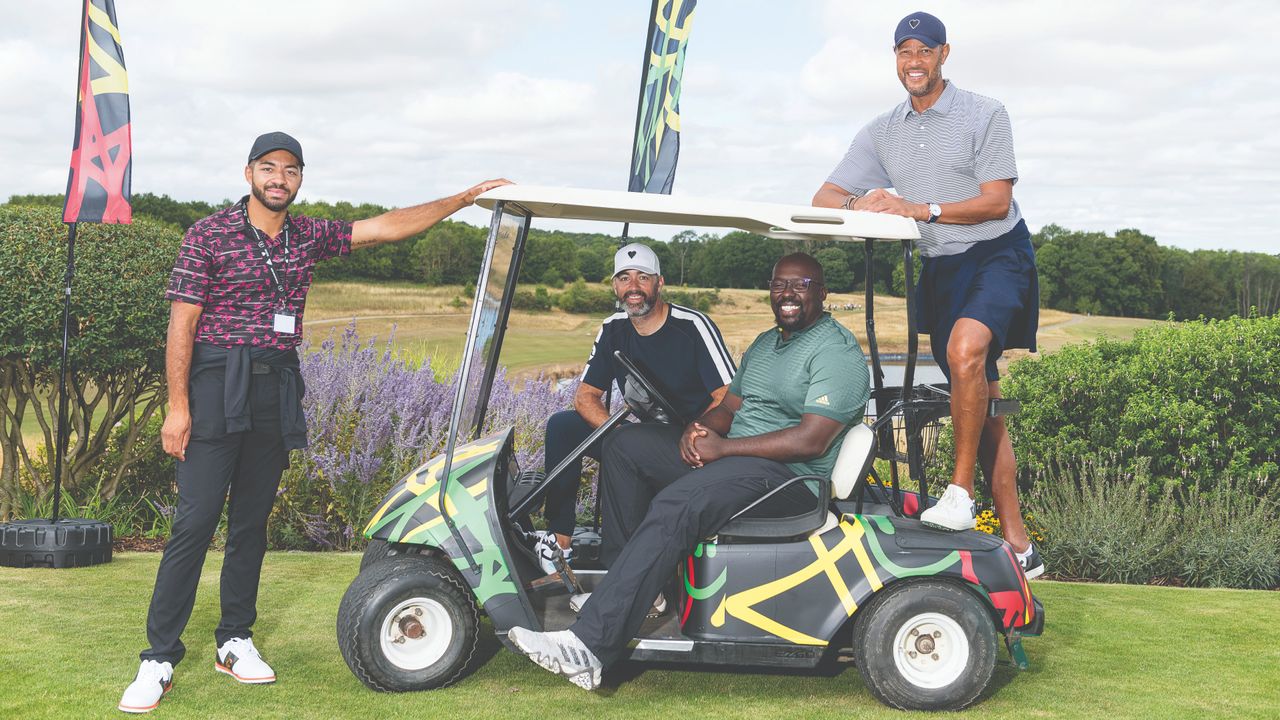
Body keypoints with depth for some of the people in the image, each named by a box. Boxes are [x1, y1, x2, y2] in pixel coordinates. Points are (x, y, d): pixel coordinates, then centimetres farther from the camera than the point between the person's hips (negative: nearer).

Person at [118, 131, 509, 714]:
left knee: (252, 522, 10)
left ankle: (235, 642, 20)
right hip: (217, 386, -5)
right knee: (195, 521, -8)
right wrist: (177, 405, -11)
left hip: (277, 391, 5)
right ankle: (159, 657, -2)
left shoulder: (308, 236, 12)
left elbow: (387, 227, 11)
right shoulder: (209, 235, -2)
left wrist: (464, 199, 6)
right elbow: (182, 323, -5)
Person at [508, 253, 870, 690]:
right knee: (624, 446, 3)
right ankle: (628, 584, -1)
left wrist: (722, 448, -18)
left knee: (674, 507, -32)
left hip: (790, 474, -10)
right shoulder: (764, 344, 21)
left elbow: (811, 441, -20)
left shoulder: (837, 352, -9)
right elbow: (728, 408, 21)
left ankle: (589, 646, -37)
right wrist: (699, 429, -5)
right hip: (731, 451, 10)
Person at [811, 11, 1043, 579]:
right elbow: (823, 198, 7)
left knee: (965, 346, -35)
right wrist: (859, 203, -16)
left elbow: (996, 200, -11)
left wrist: (920, 209, -22)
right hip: (939, 269, 5)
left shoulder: (984, 115, -2)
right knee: (980, 404, 5)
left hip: (998, 256, -5)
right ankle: (1018, 546, 9)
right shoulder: (882, 132, 11)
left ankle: (960, 490, -24)